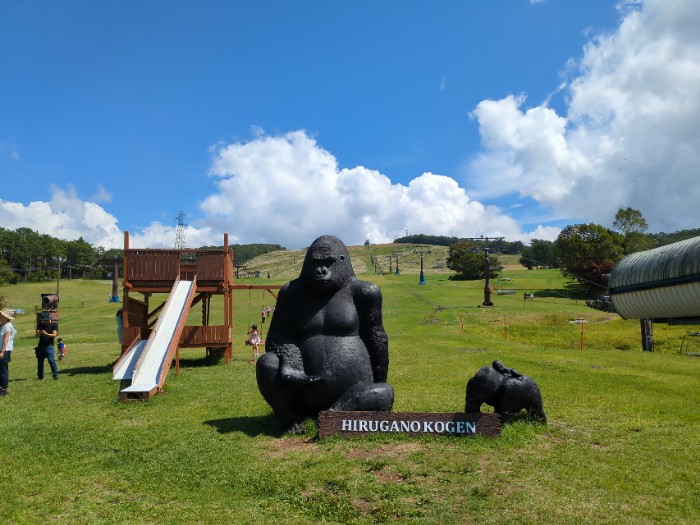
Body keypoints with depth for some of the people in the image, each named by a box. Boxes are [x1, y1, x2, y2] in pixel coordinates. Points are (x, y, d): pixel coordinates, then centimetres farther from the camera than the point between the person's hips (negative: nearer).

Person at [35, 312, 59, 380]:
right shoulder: (41, 325, 8)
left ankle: (56, 375, -10)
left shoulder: (54, 324, -2)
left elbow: (54, 335, -9)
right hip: (41, 346, 5)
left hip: (49, 346, -4)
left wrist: (46, 334, -25)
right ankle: (40, 376, 18)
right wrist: (39, 333, -20)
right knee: (40, 361, 7)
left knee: (51, 360, -14)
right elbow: (37, 335, 3)